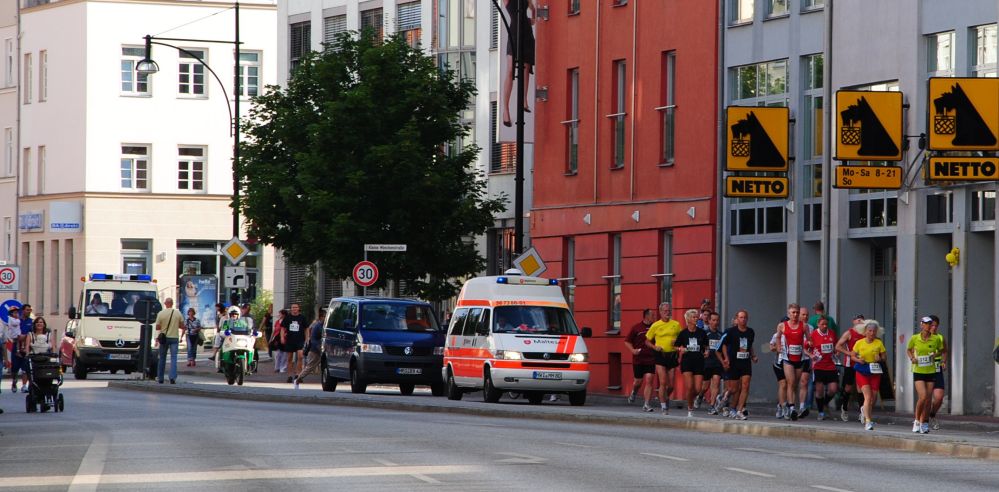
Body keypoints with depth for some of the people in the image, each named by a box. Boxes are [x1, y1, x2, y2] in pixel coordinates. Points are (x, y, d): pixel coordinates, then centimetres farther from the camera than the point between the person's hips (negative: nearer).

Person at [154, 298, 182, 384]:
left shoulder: (161, 313, -6)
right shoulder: (178, 313, -2)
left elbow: (157, 327, -5)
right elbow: (182, 326, 6)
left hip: (164, 337, 0)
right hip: (174, 338, 0)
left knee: (162, 358, 12)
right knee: (173, 358, -2)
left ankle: (160, 378, 18)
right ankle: (173, 377, -17)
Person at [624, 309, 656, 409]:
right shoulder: (637, 327, -2)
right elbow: (627, 341, 5)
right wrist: (633, 350, -11)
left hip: (651, 359, 1)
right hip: (638, 359, 0)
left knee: (649, 381, -9)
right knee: (639, 381, 10)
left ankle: (646, 405, -6)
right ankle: (633, 393, 44)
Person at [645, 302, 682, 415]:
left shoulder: (676, 325, 5)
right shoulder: (655, 326, 2)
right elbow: (647, 341, 9)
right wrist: (655, 347, -9)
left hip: (672, 356, 2)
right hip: (661, 356, -2)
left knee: (671, 385, 3)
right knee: (663, 382, -10)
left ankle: (666, 398, 34)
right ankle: (664, 408, -5)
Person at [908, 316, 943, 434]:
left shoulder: (936, 339, -1)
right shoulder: (914, 338, -4)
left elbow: (941, 349, 18)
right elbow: (908, 350, 14)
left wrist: (936, 354, -1)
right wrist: (912, 358, -4)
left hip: (931, 372, 2)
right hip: (918, 372, -2)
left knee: (928, 399, 2)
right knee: (922, 397, -17)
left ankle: (923, 423, 16)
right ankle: (917, 421, 3)